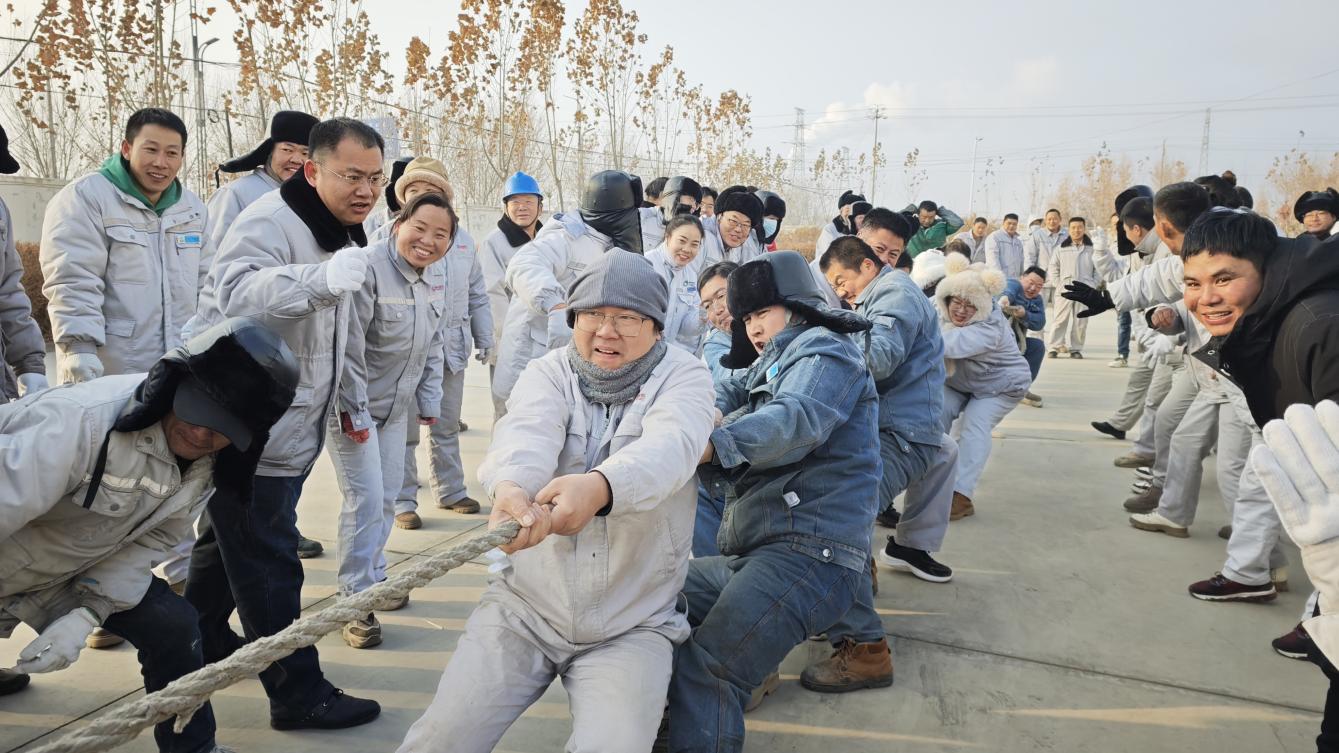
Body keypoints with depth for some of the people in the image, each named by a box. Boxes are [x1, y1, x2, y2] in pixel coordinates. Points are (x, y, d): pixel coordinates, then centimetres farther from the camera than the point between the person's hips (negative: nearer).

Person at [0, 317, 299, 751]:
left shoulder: (207, 463, -14)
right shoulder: (81, 420, -36)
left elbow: (154, 539, -7)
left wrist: (87, 614, -17)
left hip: (73, 569, 6)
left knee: (172, 628, -2)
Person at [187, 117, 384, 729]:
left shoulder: (343, 233, 11)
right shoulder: (270, 222, -20)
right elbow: (236, 292, -40)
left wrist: (353, 404, 26)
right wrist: (321, 278, -55)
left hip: (288, 430, 10)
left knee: (227, 541, 25)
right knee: (268, 565, -2)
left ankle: (201, 642, 43)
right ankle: (298, 693, 7)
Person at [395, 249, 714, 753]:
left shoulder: (684, 377, -4)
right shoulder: (549, 372, 1)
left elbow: (668, 445, -27)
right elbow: (527, 431, -23)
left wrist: (601, 485, -50)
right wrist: (510, 485, -48)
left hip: (632, 625, -1)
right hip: (524, 607, 2)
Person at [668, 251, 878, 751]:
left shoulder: (824, 348, 1)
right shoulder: (770, 367, 31)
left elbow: (796, 419, -20)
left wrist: (710, 444, -34)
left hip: (811, 551, -10)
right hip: (752, 554, 10)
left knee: (704, 670, -25)